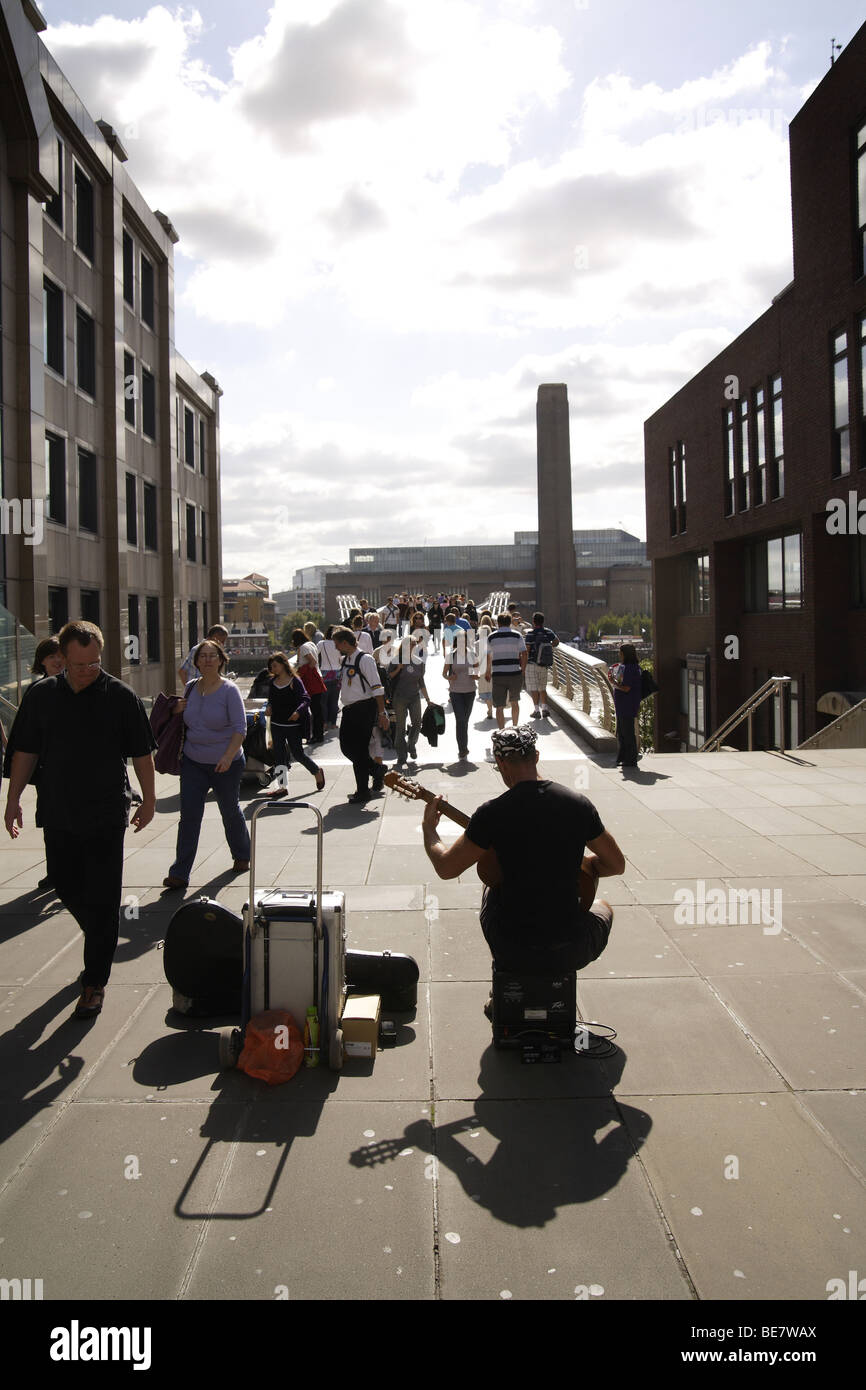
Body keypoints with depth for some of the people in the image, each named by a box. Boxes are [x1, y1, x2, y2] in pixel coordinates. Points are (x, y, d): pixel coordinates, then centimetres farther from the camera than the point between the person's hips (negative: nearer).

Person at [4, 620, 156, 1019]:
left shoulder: (120, 697, -6)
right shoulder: (42, 695, 2)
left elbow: (142, 753, 1)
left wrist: (148, 800, 4)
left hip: (106, 817, -3)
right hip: (58, 814, 4)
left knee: (101, 900, 0)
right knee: (67, 888, 15)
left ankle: (95, 982, 11)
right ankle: (101, 943, 42)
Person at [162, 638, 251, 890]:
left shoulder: (229, 690, -11)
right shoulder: (191, 688, 5)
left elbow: (240, 727, -16)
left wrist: (229, 756, -29)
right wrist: (177, 711, -2)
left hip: (225, 764, -4)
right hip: (193, 762, 4)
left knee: (230, 812, 13)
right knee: (189, 815, -4)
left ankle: (241, 856, 38)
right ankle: (180, 873, -3)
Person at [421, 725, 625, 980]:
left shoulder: (492, 813, -13)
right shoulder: (579, 804, -6)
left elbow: (445, 868, -5)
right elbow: (617, 865, 5)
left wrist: (429, 827, 14)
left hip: (512, 952, 0)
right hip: (572, 953, 1)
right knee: (603, 906, 36)